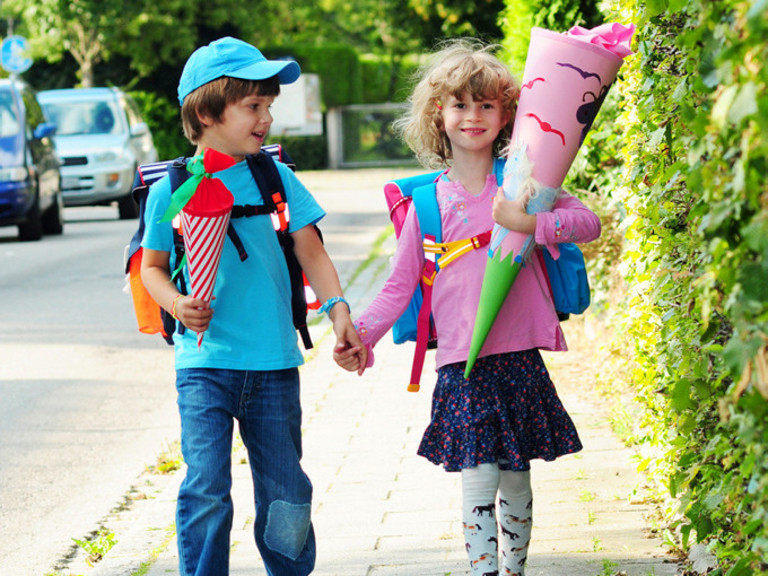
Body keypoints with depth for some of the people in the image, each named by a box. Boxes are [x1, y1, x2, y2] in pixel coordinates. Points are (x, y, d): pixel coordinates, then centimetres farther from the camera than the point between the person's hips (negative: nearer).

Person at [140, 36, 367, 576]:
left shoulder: (275, 177, 4)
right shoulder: (171, 189, -1)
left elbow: (311, 250, 5)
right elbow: (152, 266, 9)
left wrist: (338, 309, -10)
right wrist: (178, 304, -10)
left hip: (274, 362, 2)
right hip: (205, 364, -2)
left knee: (286, 497, 10)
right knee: (206, 492, -10)